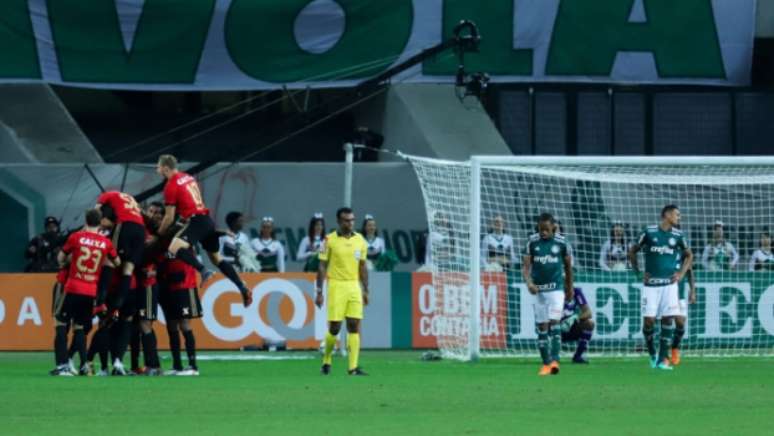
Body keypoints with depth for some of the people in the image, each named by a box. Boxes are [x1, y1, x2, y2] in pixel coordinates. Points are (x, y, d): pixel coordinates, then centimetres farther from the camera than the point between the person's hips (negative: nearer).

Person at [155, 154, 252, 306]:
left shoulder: (171, 186, -7)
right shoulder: (188, 178, 18)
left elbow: (169, 218, -5)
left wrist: (159, 234, 8)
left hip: (196, 222, -9)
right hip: (207, 220, 9)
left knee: (174, 249, -23)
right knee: (216, 257, 18)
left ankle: (203, 271, -34)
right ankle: (243, 289, 14)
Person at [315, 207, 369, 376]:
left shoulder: (360, 240, 8)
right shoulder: (330, 240, -3)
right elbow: (322, 267, -1)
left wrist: (365, 291, 12)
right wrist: (319, 292, -5)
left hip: (354, 286, 3)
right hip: (336, 286, -3)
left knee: (354, 326, -4)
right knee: (334, 327, -5)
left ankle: (353, 367, -5)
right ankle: (326, 360, 18)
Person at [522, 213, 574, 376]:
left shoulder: (561, 243, -3)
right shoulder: (532, 242, -1)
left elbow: (568, 266, 10)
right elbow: (525, 266, -3)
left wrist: (570, 288, 18)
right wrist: (529, 282, -22)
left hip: (556, 288, -2)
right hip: (538, 289, 2)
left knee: (554, 322, -17)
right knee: (541, 327, 5)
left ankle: (555, 360, -21)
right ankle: (546, 364, 12)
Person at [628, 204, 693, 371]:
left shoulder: (678, 235, 6)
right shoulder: (649, 232, -1)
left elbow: (689, 255, 20)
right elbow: (632, 251, 10)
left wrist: (681, 274, 8)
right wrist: (638, 272, 3)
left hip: (669, 283, 2)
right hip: (651, 284, -2)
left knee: (668, 319, -6)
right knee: (648, 320, -5)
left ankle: (663, 359, -1)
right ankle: (652, 354, 17)